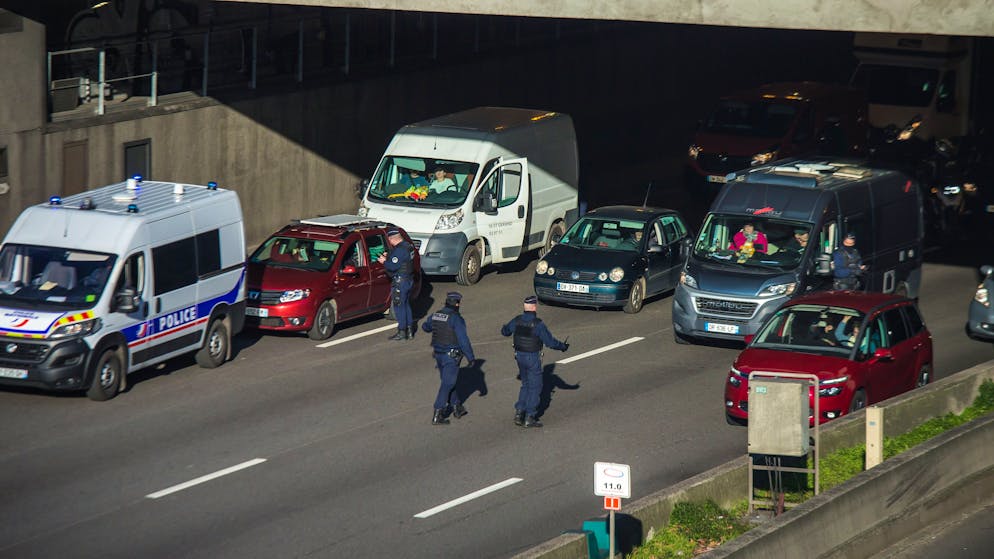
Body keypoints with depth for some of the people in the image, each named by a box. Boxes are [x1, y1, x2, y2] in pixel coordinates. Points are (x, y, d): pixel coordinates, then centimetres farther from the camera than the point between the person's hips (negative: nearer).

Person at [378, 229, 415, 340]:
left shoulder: (399, 250, -22)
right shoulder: (408, 246, 10)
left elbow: (393, 266, -24)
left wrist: (384, 261, -7)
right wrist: (388, 257, 11)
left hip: (400, 281, -10)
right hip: (409, 280, 10)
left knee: (399, 306, -2)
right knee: (406, 305, 17)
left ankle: (402, 331, 1)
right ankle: (409, 330, 21)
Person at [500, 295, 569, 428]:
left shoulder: (517, 320, -4)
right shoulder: (538, 324, -20)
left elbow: (505, 332, 14)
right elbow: (550, 341, -17)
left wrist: (504, 328, 39)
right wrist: (563, 346, 1)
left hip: (519, 356, 6)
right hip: (533, 358, -6)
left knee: (526, 385, 20)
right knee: (535, 387, 6)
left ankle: (519, 412, 12)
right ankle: (529, 418, 6)